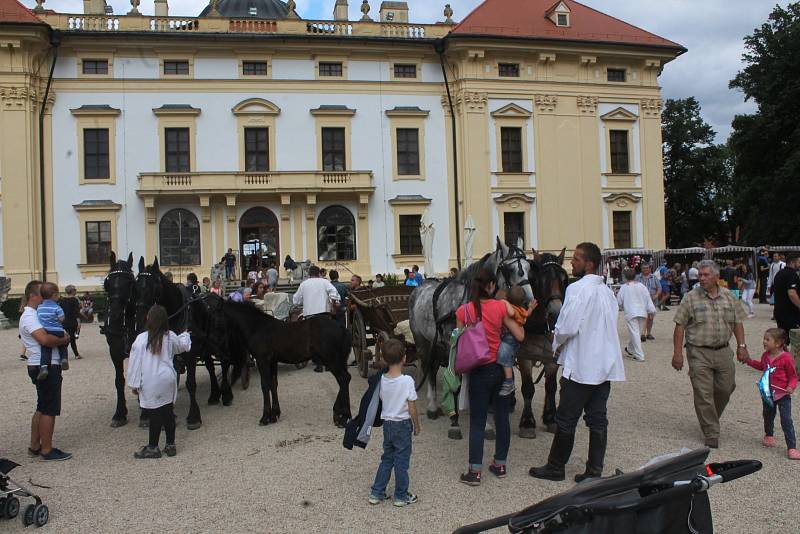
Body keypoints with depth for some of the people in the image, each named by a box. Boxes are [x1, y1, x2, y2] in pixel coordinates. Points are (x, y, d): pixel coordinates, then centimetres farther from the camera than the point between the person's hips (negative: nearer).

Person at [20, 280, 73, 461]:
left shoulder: (35, 315, 17)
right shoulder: (29, 317, -16)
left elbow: (53, 334, 23)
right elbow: (45, 339, -30)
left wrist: (62, 335, 2)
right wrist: (64, 340, -15)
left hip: (44, 367, 11)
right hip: (46, 367, -11)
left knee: (42, 408, 18)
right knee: (49, 410, -4)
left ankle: (34, 446, 27)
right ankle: (47, 451, 3)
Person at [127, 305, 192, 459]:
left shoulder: (141, 339, -10)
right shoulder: (171, 337, 1)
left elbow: (135, 362, -7)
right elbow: (183, 346, 21)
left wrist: (134, 383, 0)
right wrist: (186, 335, 42)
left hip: (150, 384, -4)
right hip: (168, 380, 4)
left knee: (155, 414, 4)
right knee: (168, 412, 13)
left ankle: (153, 448, 15)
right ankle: (170, 445, 22)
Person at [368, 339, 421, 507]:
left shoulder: (382, 379, -6)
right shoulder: (407, 381, -19)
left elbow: (382, 401, 6)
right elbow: (412, 408, -14)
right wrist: (417, 425, -1)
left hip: (387, 424, 5)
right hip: (403, 424, -5)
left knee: (386, 459, 19)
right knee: (402, 461, 9)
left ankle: (376, 493, 23)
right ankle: (401, 496, 20)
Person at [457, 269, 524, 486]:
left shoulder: (463, 311, -9)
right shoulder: (501, 307, -8)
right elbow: (520, 336, -8)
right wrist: (512, 315, 4)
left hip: (479, 372, -1)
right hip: (501, 369, 1)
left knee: (477, 421, 6)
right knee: (502, 417, 15)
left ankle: (475, 471, 8)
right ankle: (500, 464, 26)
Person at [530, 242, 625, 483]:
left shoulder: (578, 289, -16)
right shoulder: (608, 291, 10)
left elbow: (567, 327, -21)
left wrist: (557, 343, 0)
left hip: (580, 366, -7)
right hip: (605, 366, 8)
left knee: (566, 420, 5)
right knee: (598, 420, 11)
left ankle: (555, 467, 16)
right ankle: (594, 471, 17)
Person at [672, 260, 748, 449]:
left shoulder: (728, 297, 6)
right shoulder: (691, 298, -5)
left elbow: (737, 322, 14)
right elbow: (680, 326, -6)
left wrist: (741, 345, 5)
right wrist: (677, 353, -10)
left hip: (723, 352, 4)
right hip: (699, 353, -4)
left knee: (725, 388, 11)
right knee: (704, 394, -3)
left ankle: (711, 418, 37)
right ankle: (711, 435, 6)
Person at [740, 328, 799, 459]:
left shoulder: (786, 358, -20)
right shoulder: (766, 356, 0)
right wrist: (749, 361, 17)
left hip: (783, 395, -7)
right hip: (768, 393, 7)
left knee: (786, 421, -9)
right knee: (768, 416, 24)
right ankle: (769, 436, 47)